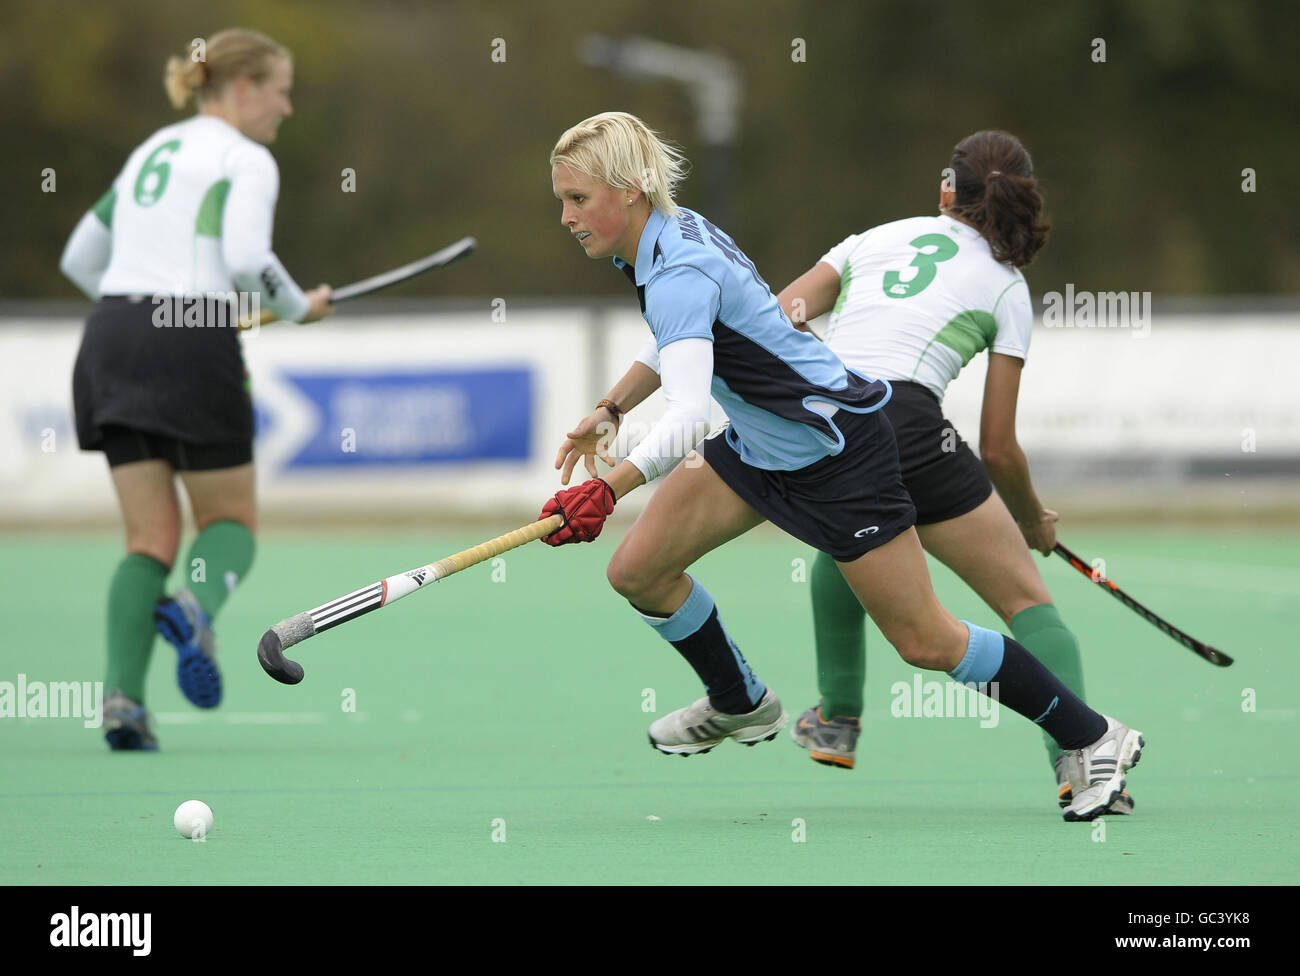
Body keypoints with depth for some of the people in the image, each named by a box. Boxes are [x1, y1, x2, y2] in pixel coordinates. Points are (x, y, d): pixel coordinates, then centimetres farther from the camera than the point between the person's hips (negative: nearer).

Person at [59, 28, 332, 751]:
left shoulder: (151, 153, 22)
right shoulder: (247, 160, -1)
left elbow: (80, 258, 25)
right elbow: (247, 258, -17)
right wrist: (298, 308, 1)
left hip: (112, 340, 6)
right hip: (193, 350, -6)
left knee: (153, 540, 8)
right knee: (232, 521, 10)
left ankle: (123, 697, -12)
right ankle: (196, 610, -24)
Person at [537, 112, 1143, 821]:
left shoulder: (679, 276, -30)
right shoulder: (671, 235, -1)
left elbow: (686, 419, -44)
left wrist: (608, 488, -55)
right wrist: (610, 409, 16)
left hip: (837, 454, -9)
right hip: (758, 447, 9)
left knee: (924, 642, -2)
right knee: (637, 570, 2)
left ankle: (1094, 740, 13)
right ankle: (740, 706, 26)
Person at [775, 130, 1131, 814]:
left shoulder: (876, 238, 25)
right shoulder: (1006, 287, 16)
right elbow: (997, 448, 14)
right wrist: (1034, 521, 31)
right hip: (900, 420, -4)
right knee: (1026, 598, 5)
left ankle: (837, 719, 40)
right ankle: (1075, 755, -14)